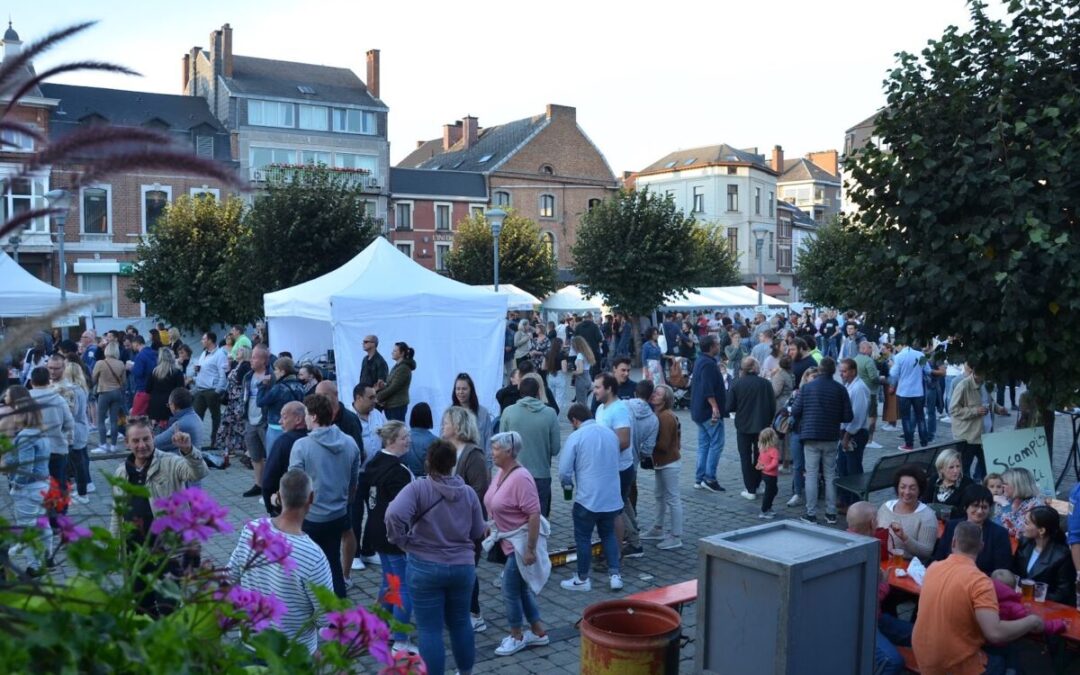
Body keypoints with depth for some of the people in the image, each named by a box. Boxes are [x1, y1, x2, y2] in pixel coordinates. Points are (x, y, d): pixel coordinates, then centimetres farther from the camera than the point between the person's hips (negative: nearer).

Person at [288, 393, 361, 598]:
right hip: (338, 516, 5)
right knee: (333, 564, 18)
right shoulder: (350, 443, -3)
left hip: (310, 518, -5)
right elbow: (354, 483, 7)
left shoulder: (302, 445, -19)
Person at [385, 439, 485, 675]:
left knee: (430, 629, 6)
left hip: (425, 567, -4)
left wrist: (400, 540, -12)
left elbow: (394, 514, -28)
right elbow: (477, 532, 8)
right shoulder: (469, 492, 0)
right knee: (460, 622, 22)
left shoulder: (418, 488, -13)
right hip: (463, 566, 4)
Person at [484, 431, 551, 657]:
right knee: (520, 588, 17)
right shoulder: (501, 472, 3)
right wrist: (493, 527, 17)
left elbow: (534, 514, -26)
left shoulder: (520, 478, -25)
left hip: (521, 541, -9)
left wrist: (530, 549, -24)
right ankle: (538, 632, 31)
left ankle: (516, 636, 21)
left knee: (510, 590, 1)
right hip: (508, 540, 9)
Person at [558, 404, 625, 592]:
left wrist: (568, 485, 9)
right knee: (608, 535, 21)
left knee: (583, 538, 11)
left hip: (587, 498, -5)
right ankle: (615, 575, 16)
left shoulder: (575, 437, -12)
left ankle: (582, 579, 22)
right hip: (612, 497, 5)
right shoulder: (611, 433, 6)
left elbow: (564, 471, -12)